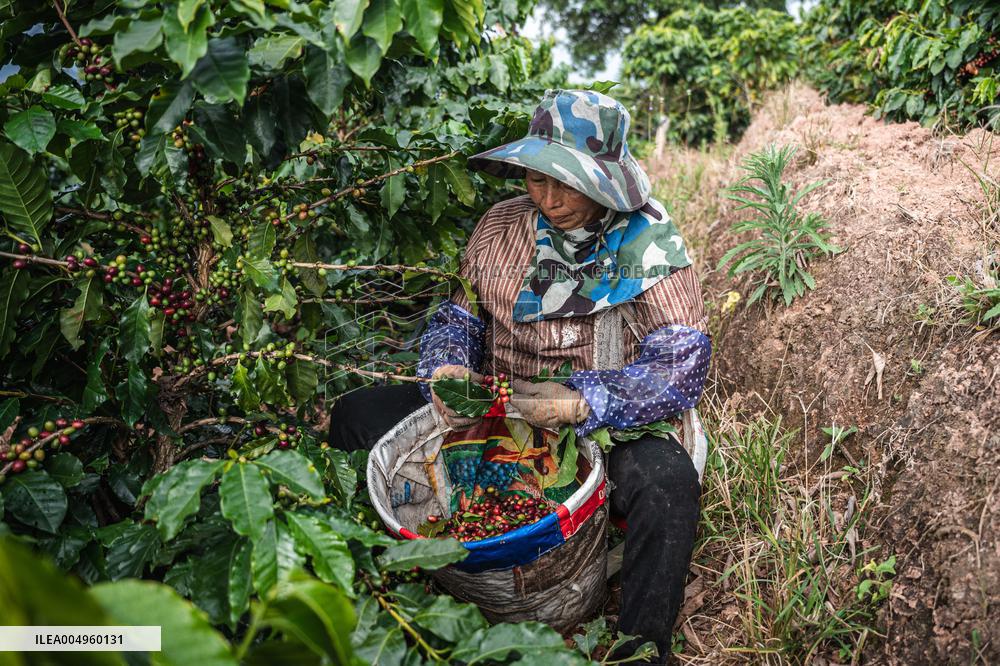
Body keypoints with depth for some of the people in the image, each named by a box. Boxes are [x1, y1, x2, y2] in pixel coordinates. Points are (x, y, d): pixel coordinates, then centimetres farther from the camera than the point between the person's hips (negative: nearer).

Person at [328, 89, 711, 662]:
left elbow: (681, 367, -19)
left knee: (667, 479, -37)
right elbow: (459, 313, 10)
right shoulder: (501, 225, 1)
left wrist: (582, 403, -31)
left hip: (606, 427, -4)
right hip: (492, 408, 4)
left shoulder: (651, 246, -12)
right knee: (355, 416, -5)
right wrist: (447, 368, -14)